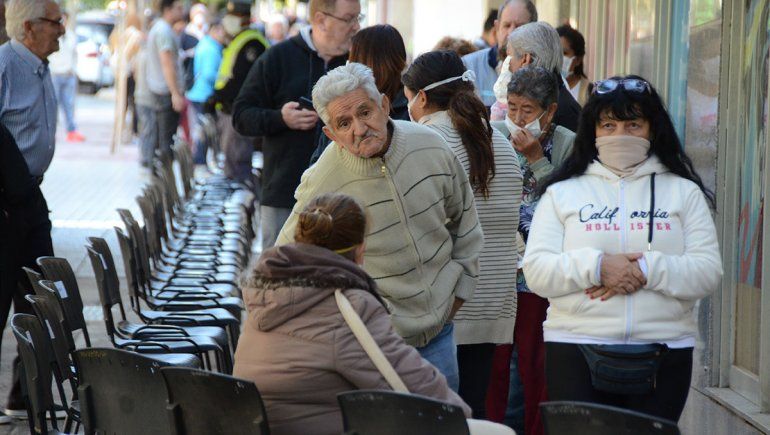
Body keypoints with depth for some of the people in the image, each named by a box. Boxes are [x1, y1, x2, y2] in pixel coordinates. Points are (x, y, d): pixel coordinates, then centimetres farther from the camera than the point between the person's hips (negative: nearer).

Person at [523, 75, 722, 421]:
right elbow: (537, 272, 0)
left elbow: (708, 272, 0)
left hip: (663, 358, 1)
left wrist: (647, 270, -16)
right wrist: (596, 267, -16)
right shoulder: (562, 193, 10)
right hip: (576, 352, -1)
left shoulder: (683, 193, 11)